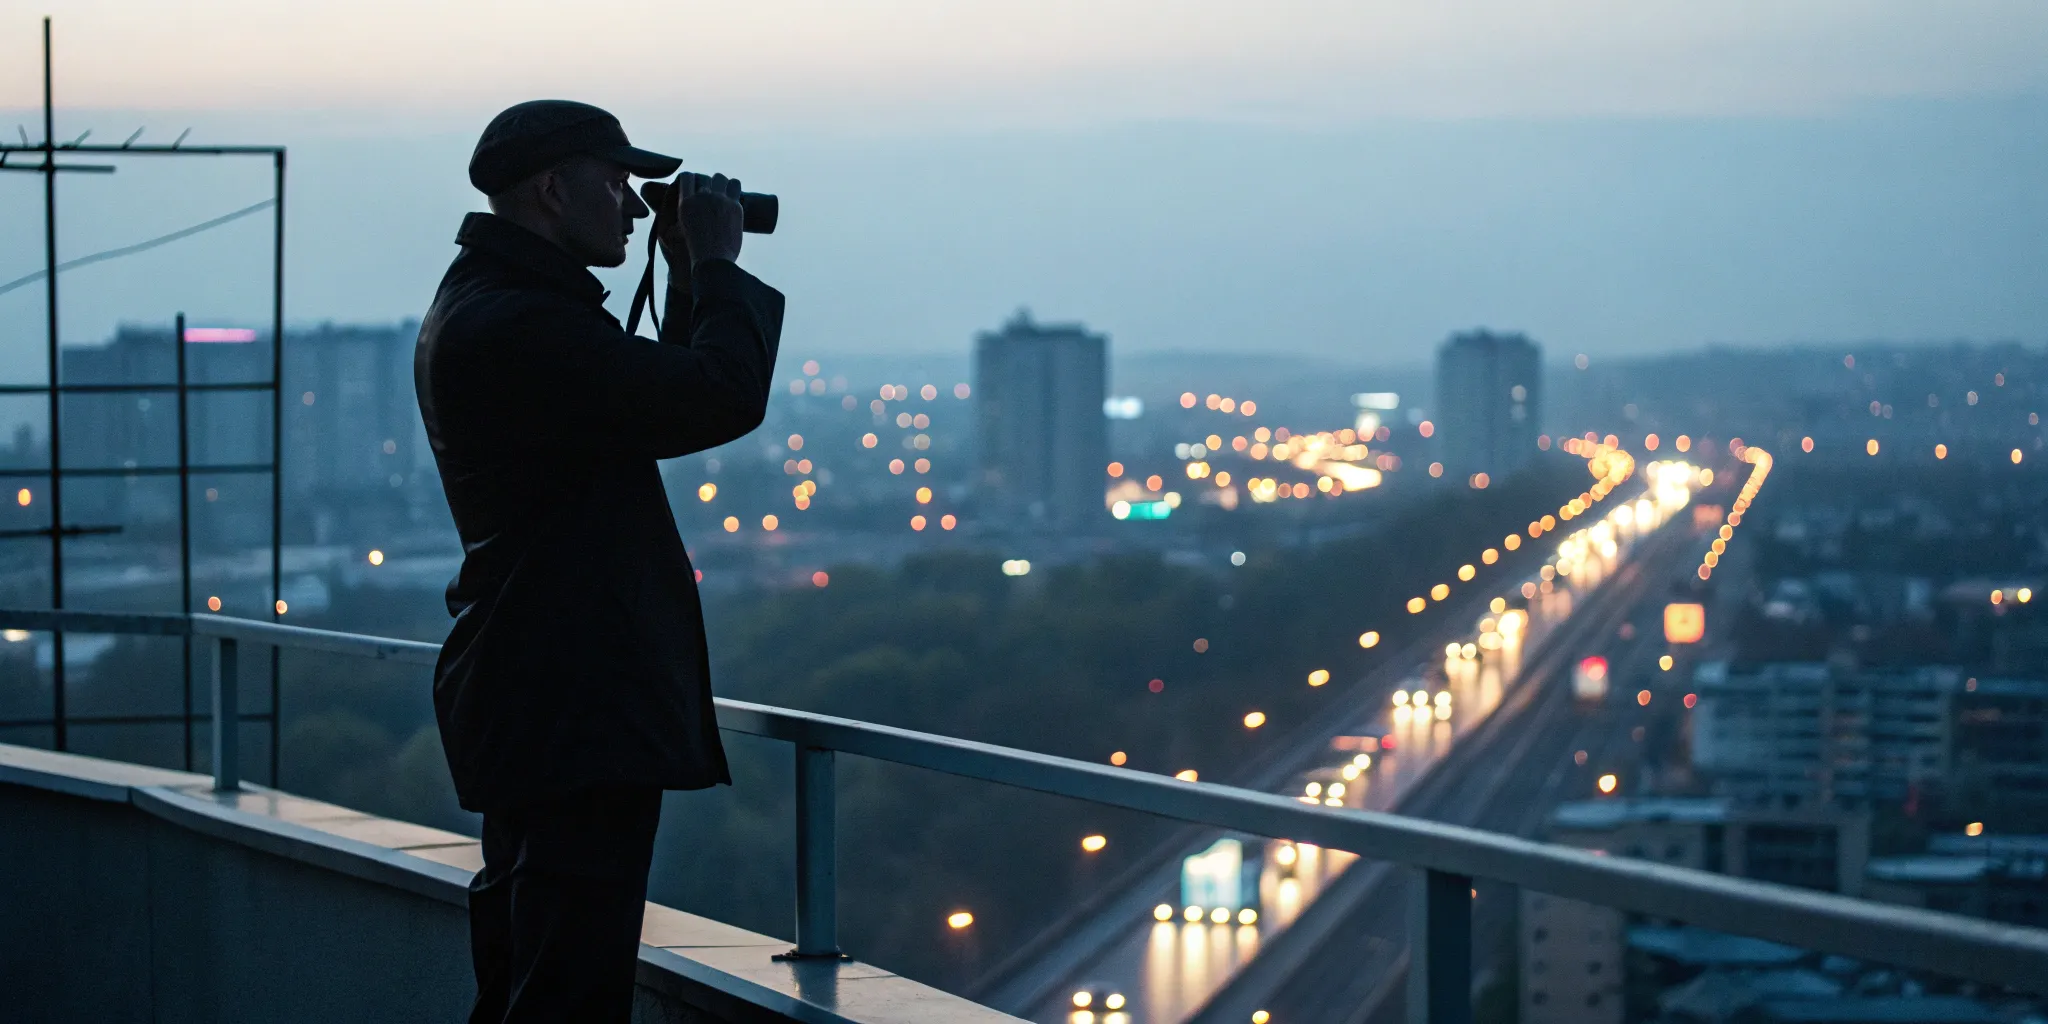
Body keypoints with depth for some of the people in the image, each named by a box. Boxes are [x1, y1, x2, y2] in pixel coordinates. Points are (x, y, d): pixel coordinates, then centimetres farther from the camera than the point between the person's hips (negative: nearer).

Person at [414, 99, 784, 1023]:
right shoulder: (520, 325, -20)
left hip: (538, 700, 12)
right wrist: (718, 266, -8)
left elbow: (659, 406, 23)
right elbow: (722, 400, -24)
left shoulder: (491, 307, 16)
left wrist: (689, 283, 13)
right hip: (572, 709, -12)